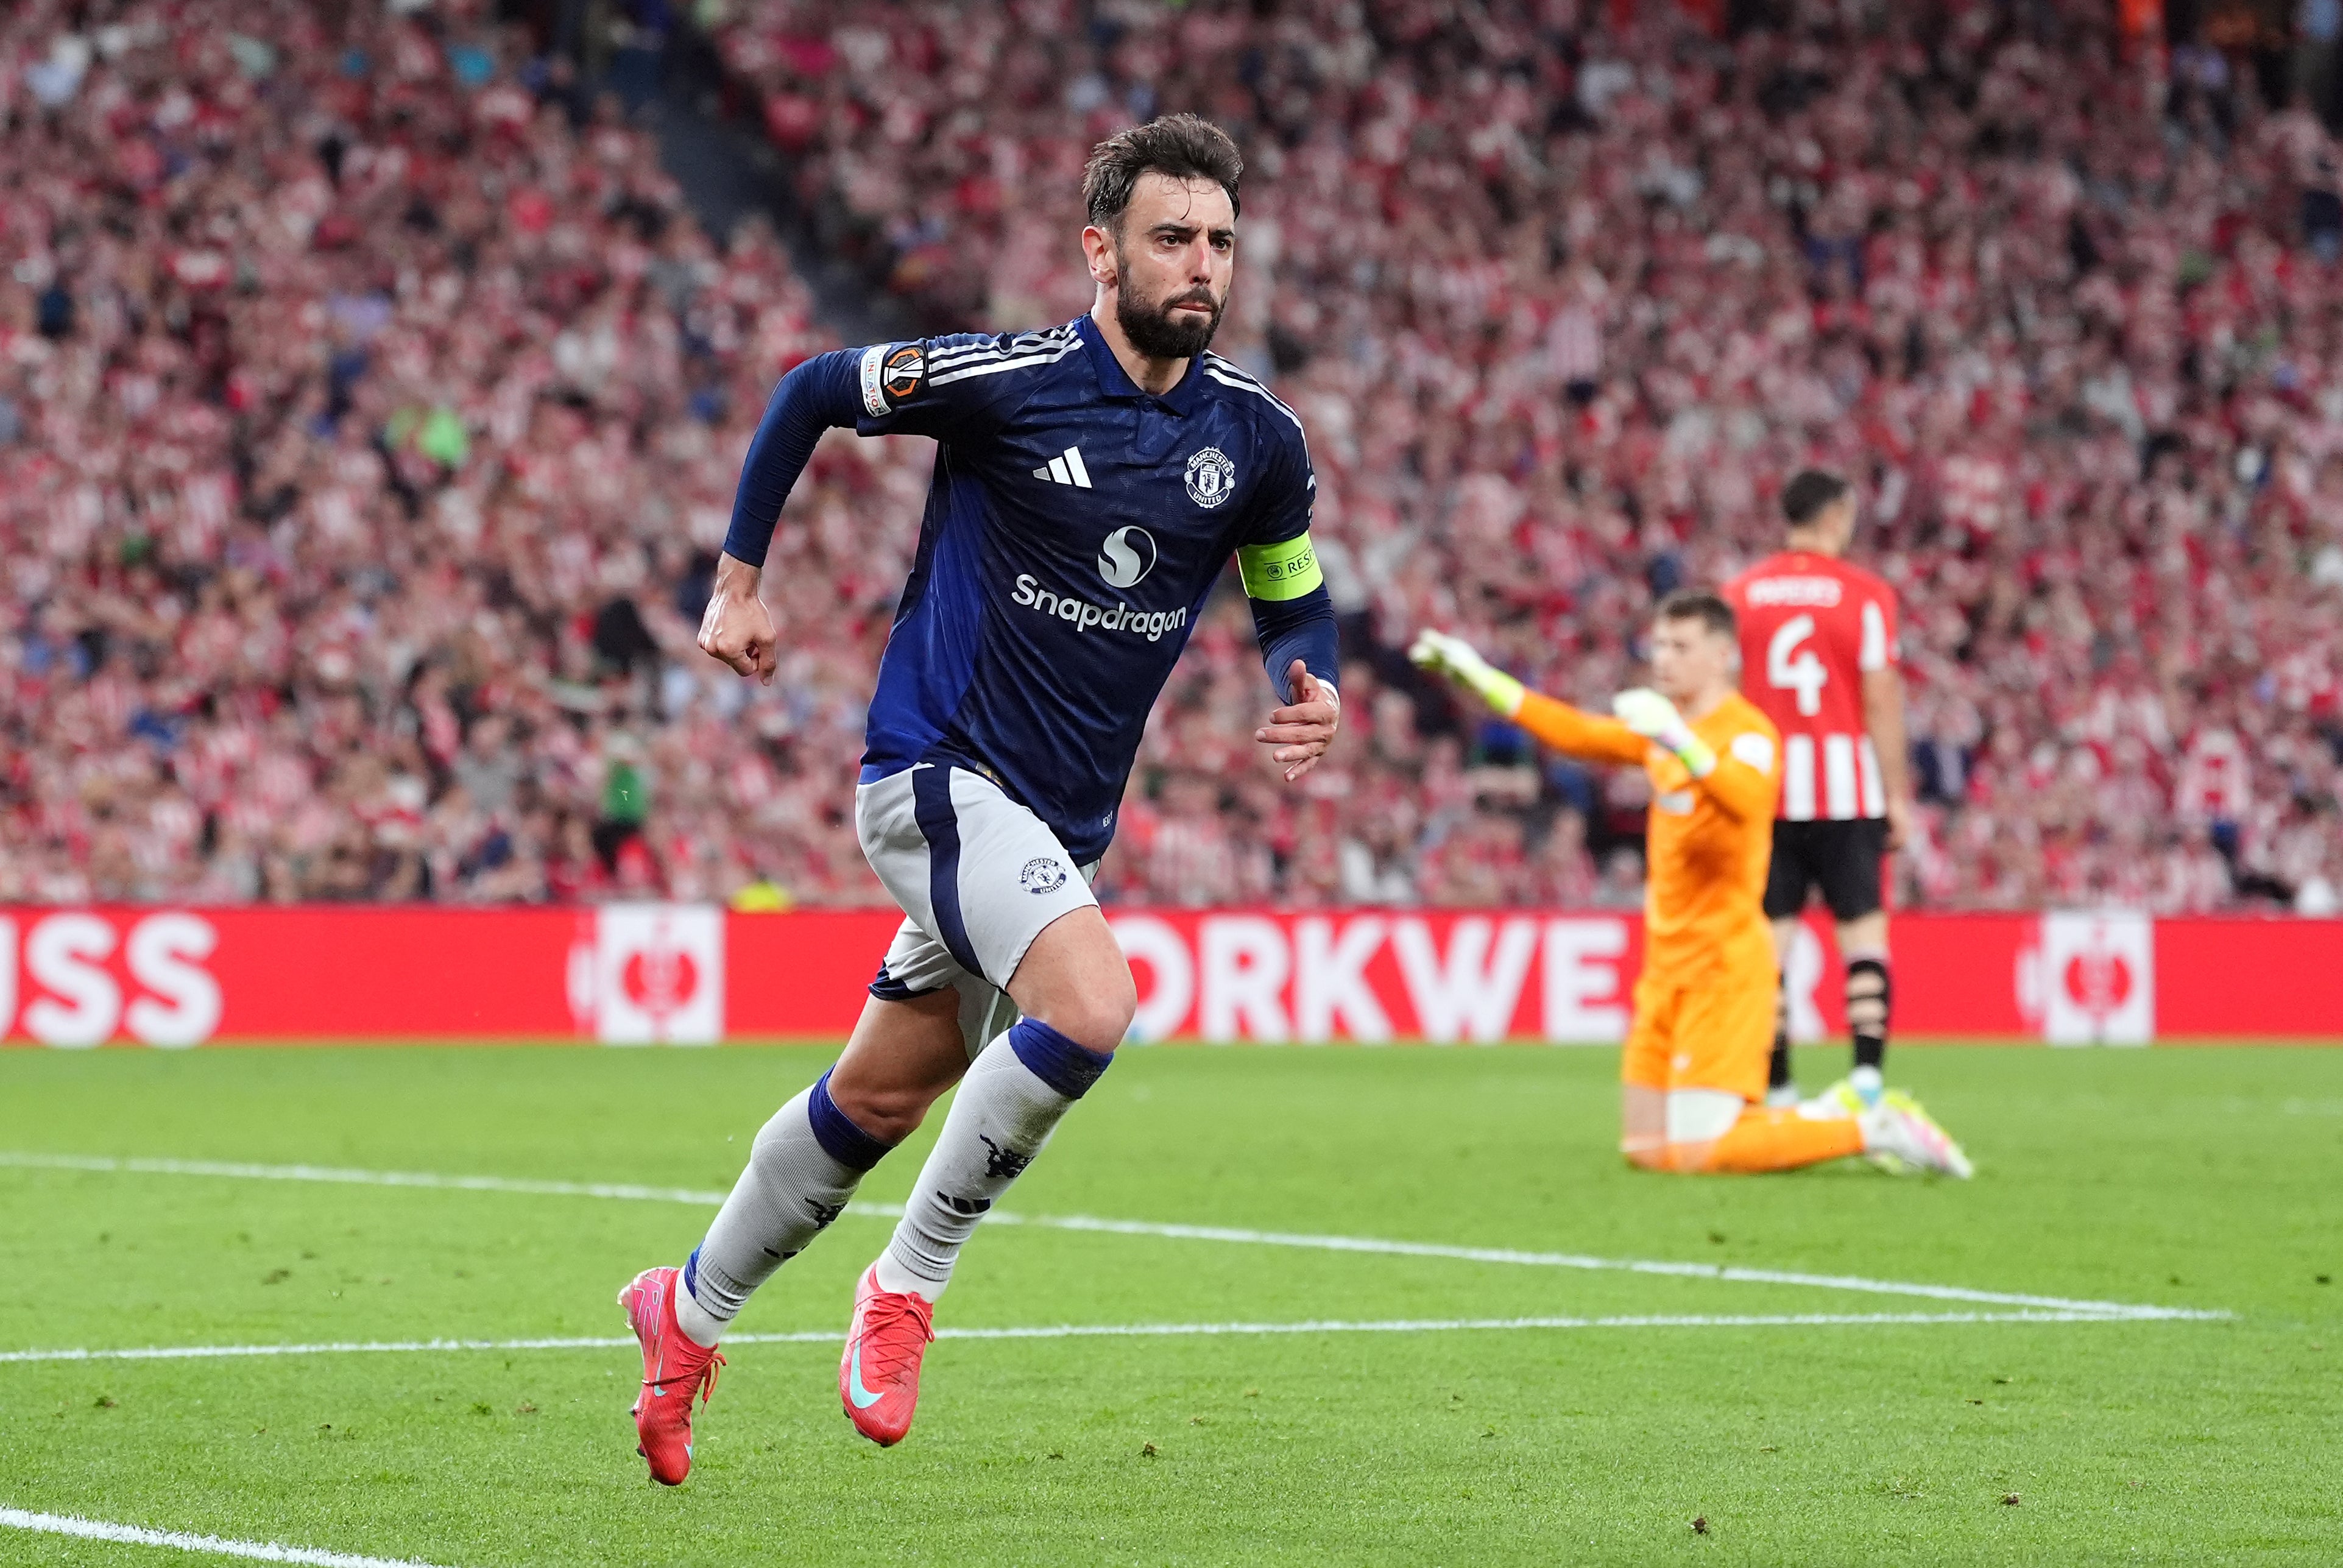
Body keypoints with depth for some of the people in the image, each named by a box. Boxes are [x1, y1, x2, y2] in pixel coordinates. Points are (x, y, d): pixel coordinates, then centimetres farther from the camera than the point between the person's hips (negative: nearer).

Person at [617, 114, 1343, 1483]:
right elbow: (811, 392, 0)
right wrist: (740, 582, 2)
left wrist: (1312, 693, -9)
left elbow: (1295, 608, 14)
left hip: (1066, 820, 6)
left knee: (882, 1097, 15)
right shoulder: (1007, 383, -15)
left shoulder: (1257, 437, 0)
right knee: (1090, 1007, -28)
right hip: (940, 768, -6)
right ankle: (906, 1287, -10)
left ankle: (689, 1314, 36)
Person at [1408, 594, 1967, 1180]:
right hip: (1668, 968, 9)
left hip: (1724, 966, -9)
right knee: (1646, 1148, 6)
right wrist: (1480, 678, 20)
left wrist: (1684, 743, -49)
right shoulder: (1664, 727, 15)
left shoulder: (1747, 731, -12)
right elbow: (1578, 734, 25)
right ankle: (1826, 1120, 16)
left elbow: (1749, 799, -33)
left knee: (1693, 1153, -16)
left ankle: (1872, 1130, -4)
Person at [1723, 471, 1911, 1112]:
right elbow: (1880, 701, -5)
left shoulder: (1742, 593, 6)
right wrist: (1898, 795, 1)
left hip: (1764, 787, 2)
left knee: (1770, 937, 3)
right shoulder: (1865, 594, -2)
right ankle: (1867, 1076, -10)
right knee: (1864, 931, 2)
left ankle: (1776, 1087, 1)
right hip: (1847, 790, -2)